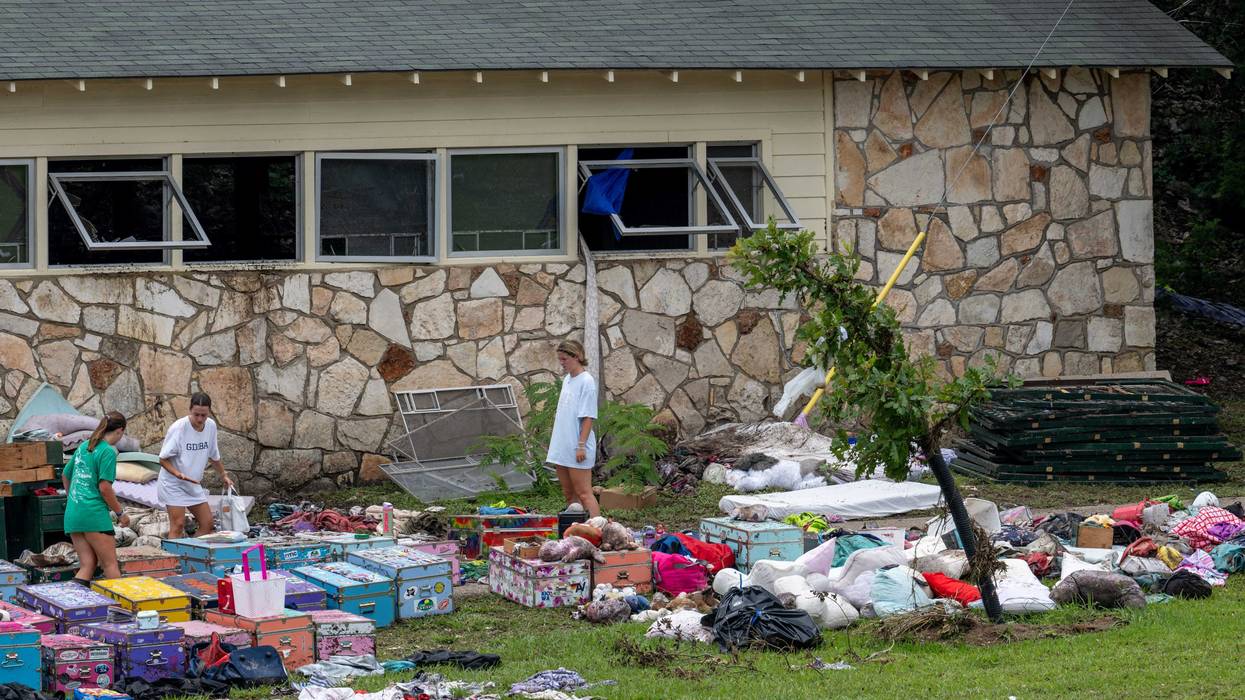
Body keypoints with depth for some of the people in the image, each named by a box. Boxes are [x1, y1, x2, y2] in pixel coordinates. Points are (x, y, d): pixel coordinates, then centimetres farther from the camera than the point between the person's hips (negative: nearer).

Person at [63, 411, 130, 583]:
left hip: (72, 514, 7)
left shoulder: (83, 447, 15)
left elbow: (65, 475, 26)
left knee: (87, 566, 7)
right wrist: (120, 513, -3)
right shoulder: (108, 452, -9)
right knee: (110, 564, -1)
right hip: (94, 513, -7)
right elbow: (105, 488, -15)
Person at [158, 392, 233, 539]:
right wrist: (178, 474, -31)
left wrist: (224, 475, 26)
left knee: (208, 524, 3)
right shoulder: (179, 427, -20)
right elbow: (163, 459, -16)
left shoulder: (211, 426, -1)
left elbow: (213, 456, 17)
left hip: (194, 485, 7)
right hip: (173, 483, -7)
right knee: (178, 524, -16)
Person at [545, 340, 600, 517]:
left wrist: (581, 445, -18)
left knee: (583, 494, -12)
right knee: (569, 494, 11)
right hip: (562, 448, 9)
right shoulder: (567, 380, 14)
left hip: (576, 448, -9)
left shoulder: (586, 381, -11)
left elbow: (587, 417, -15)